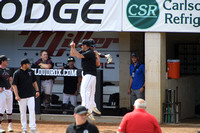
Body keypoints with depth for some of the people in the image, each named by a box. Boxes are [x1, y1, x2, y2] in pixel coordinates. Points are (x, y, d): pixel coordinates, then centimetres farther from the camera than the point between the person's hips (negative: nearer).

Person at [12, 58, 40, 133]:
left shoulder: (30, 72, 8)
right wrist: (16, 95, -16)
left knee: (32, 111, -6)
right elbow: (14, 85, -8)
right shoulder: (17, 73, -7)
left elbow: (34, 82, 19)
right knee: (23, 112, 4)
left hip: (31, 95, 3)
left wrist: (37, 90, 11)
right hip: (22, 96, -3)